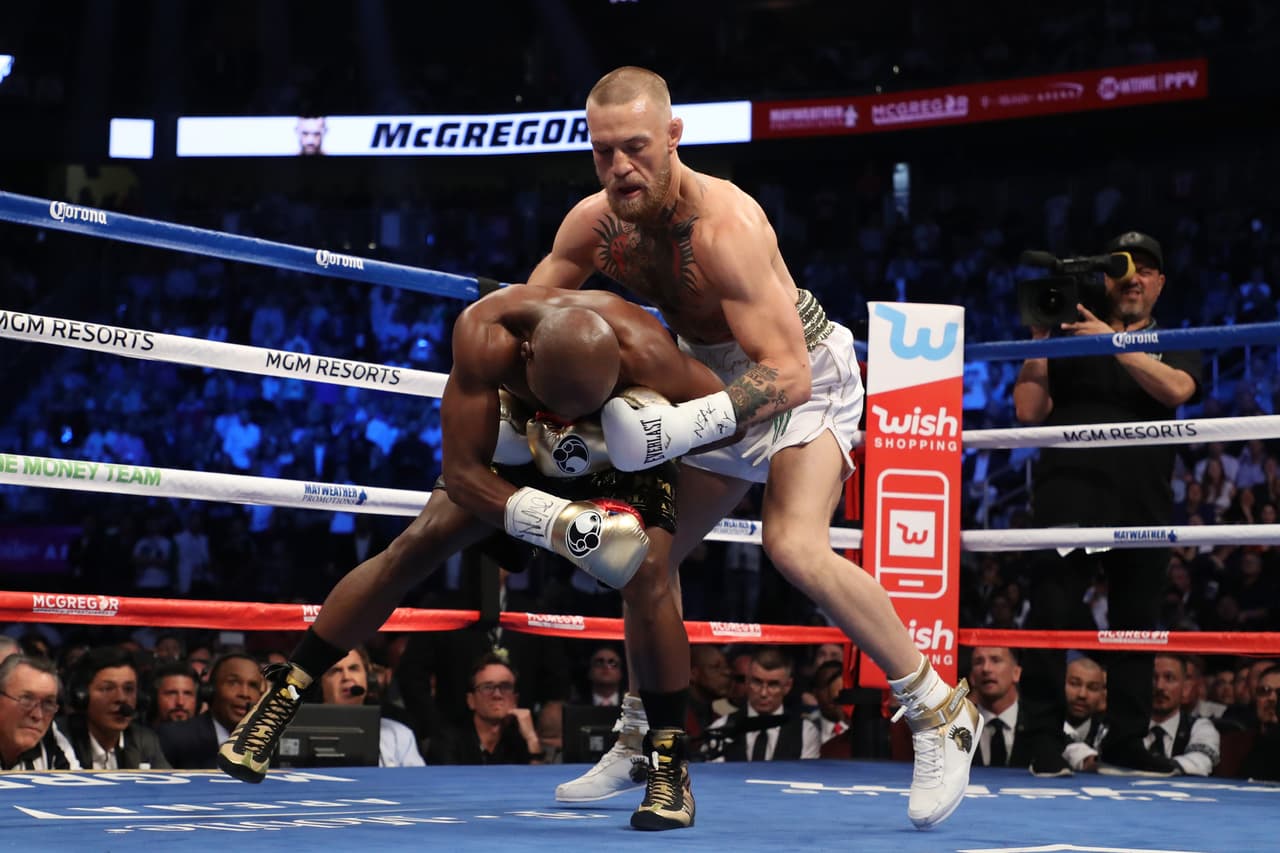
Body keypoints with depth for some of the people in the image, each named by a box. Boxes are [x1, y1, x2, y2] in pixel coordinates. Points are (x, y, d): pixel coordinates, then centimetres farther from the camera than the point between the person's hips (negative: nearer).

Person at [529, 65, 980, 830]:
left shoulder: (726, 226, -35)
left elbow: (787, 374, -39)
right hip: (720, 379, 8)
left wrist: (678, 427, -51)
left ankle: (938, 709, -12)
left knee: (795, 546, -28)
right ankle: (651, 746, 26)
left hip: (805, 377, -7)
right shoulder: (594, 223, -13)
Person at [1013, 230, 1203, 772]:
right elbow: (1029, 411, 7)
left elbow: (1177, 388, -7)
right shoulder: (1073, 337, 16)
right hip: (1071, 489, -2)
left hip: (1143, 502, 2)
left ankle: (1125, 742, 12)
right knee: (1052, 606, -13)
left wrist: (1113, 342, -12)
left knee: (1136, 623, 5)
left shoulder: (1172, 346, 18)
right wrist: (1039, 338, 1)